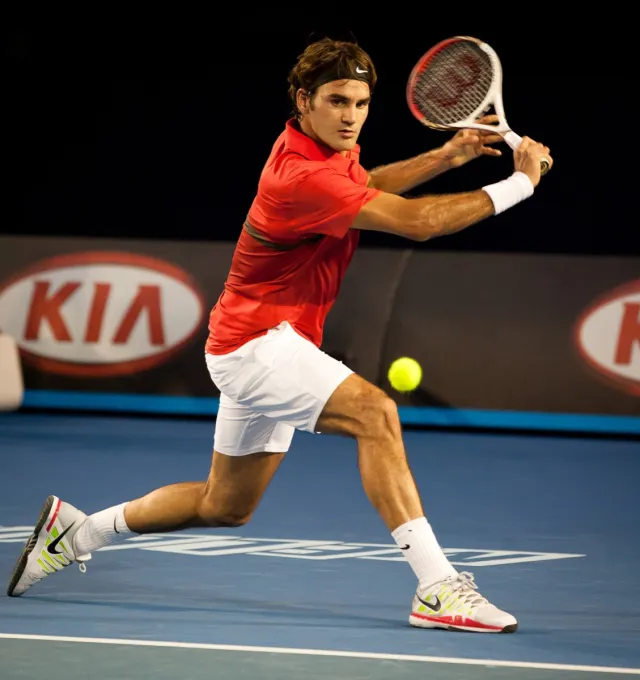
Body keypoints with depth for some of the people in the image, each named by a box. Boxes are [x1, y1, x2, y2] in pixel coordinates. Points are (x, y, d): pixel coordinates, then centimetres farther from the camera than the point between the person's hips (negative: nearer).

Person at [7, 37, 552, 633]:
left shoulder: (329, 150, 3)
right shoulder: (302, 176, -27)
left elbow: (365, 186, 27)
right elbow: (417, 222, -29)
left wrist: (445, 156, 13)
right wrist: (518, 184, -22)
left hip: (265, 344, 11)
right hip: (255, 340, -11)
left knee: (226, 508, 20)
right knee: (373, 411, -31)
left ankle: (76, 531, 35)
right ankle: (437, 588, -35)